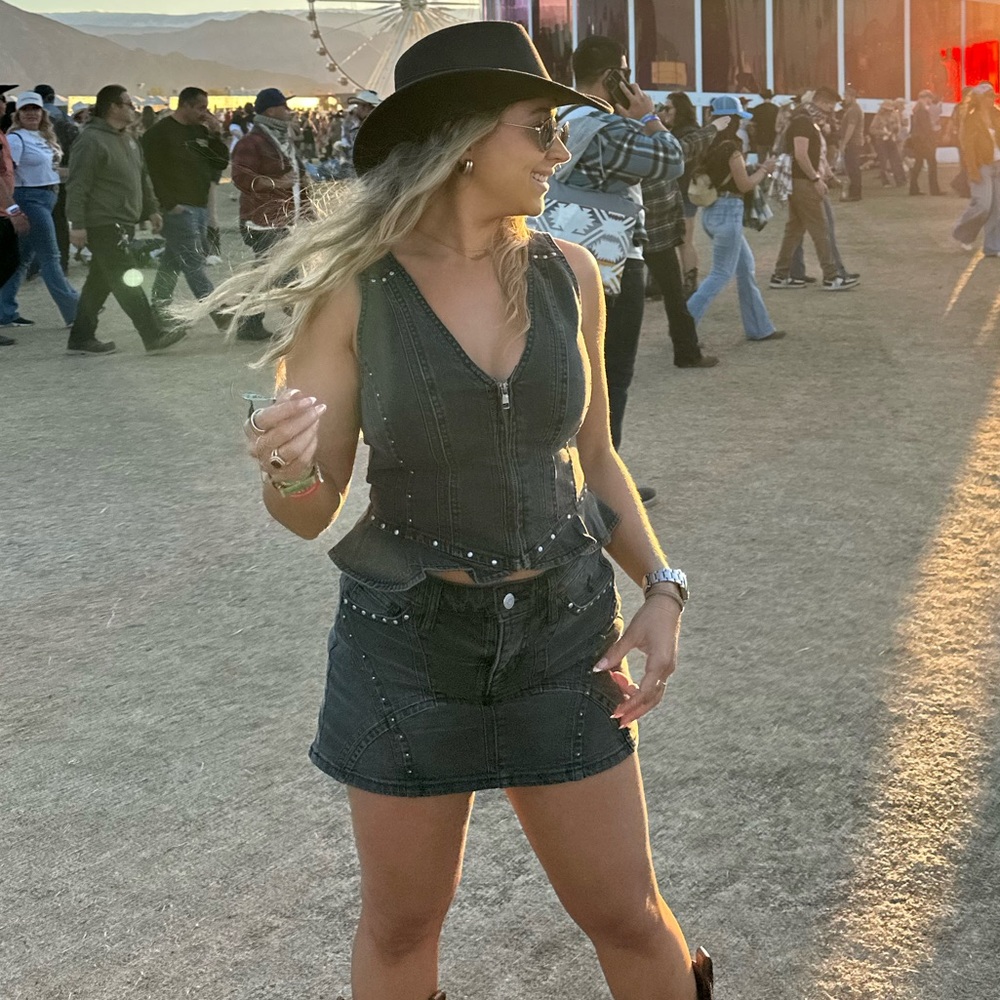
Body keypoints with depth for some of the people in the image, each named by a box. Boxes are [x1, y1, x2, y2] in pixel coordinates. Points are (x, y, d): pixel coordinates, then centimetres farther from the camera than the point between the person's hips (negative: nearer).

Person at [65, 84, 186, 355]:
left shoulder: (128, 139, 16)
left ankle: (81, 339, 18)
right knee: (126, 280, -9)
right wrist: (77, 224, -21)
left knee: (99, 282, 12)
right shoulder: (92, 141, -14)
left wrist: (152, 209, 21)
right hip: (103, 225, -10)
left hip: (124, 224, 10)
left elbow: (143, 178, 26)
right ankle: (154, 335, -9)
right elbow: (77, 186, -17)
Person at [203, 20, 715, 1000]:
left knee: (627, 918, 11)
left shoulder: (568, 273, -2)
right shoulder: (353, 290, -11)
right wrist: (285, 468, -29)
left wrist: (661, 589, -2)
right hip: (409, 641, -2)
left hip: (563, 634, 2)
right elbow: (311, 512, -7)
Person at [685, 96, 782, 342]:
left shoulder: (709, 145, 8)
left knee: (745, 266, 16)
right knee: (721, 274, -3)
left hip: (712, 210, 9)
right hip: (727, 211, -9)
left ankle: (759, 328, 22)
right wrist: (764, 169, 3)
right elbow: (744, 185, -12)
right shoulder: (731, 147, -16)